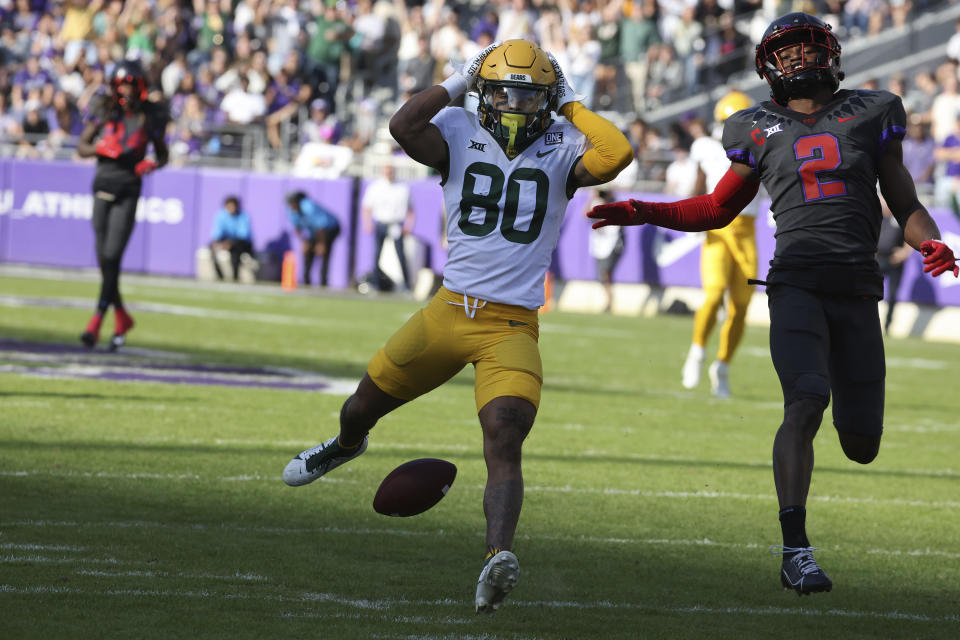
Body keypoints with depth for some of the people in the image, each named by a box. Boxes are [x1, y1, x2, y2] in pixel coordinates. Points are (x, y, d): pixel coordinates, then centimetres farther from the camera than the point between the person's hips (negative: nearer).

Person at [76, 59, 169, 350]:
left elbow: (163, 155, 11)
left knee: (112, 256, -13)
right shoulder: (104, 111, 3)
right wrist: (101, 148, -14)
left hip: (128, 191, -3)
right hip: (102, 186, 3)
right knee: (103, 258, 7)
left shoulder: (150, 116, 0)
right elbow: (81, 147, 6)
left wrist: (151, 164, -11)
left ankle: (96, 323, -15)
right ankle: (122, 317, 24)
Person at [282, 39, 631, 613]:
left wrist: (571, 106, -7)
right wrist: (455, 84, -7)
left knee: (505, 445, -22)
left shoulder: (560, 152, 1)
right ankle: (346, 446, 56)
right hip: (449, 311, 3)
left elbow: (617, 153, -20)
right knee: (363, 406, 20)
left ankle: (498, 557, -36)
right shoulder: (462, 136, 2)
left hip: (513, 326, -3)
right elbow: (404, 126, -17)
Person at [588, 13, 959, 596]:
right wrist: (642, 213, 10)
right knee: (806, 402, -25)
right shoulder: (762, 132, 12)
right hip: (797, 281, -1)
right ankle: (795, 549, -23)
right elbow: (718, 210, 23)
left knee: (861, 447, 4)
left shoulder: (869, 116, 12)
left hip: (858, 290, 1)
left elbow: (906, 207, 13)